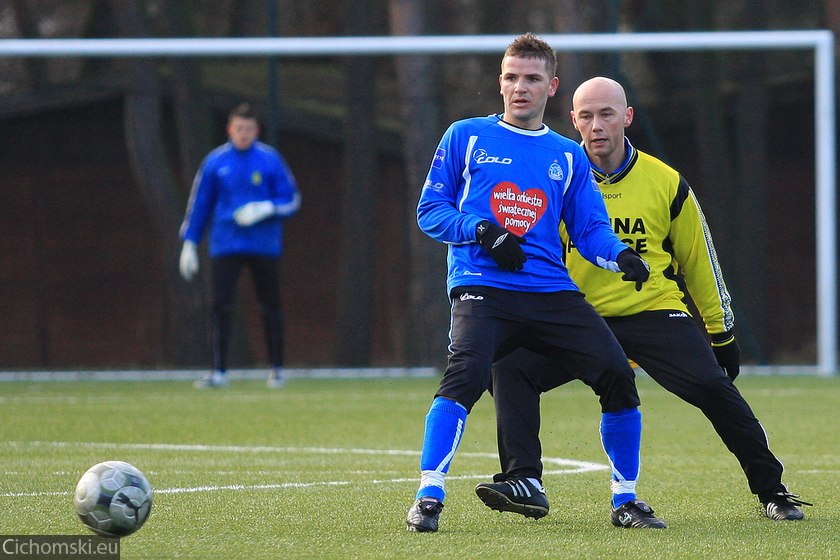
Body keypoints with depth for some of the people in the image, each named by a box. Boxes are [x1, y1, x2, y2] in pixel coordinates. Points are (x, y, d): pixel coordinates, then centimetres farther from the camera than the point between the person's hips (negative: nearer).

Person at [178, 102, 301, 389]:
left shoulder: (271, 160, 1)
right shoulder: (215, 161, 4)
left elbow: (291, 201, 4)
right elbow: (199, 204, 9)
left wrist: (265, 209, -14)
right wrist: (189, 244, 5)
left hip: (264, 247, -1)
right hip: (225, 245, 1)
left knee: (270, 308, 5)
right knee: (220, 307, -8)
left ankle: (276, 370, 16)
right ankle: (219, 371, -8)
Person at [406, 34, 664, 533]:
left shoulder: (568, 157, 18)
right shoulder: (467, 137, 10)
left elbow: (591, 229, 13)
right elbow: (430, 211, 8)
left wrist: (621, 256, -9)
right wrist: (482, 231, -10)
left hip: (551, 290, 3)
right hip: (482, 287, -3)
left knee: (617, 374, -10)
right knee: (467, 372, -30)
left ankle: (626, 499, 8)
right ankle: (428, 498, -23)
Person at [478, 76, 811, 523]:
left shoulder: (666, 184, 0)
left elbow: (700, 263, 9)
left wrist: (722, 334, 11)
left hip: (654, 313, -2)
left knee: (712, 386, -21)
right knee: (512, 367, -19)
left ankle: (771, 490, -5)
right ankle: (523, 482, -15)